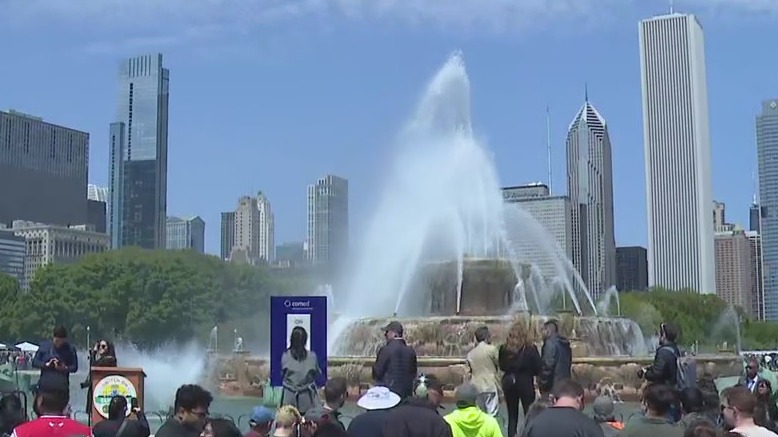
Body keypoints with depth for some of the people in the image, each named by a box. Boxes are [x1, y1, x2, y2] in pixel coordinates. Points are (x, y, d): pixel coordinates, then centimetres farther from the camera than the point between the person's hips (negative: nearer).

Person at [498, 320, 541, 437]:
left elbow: (501, 366, 4)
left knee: (512, 416, 12)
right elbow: (537, 368, -6)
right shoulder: (531, 349, -12)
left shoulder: (504, 348, -5)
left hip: (509, 384, 3)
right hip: (526, 384, -3)